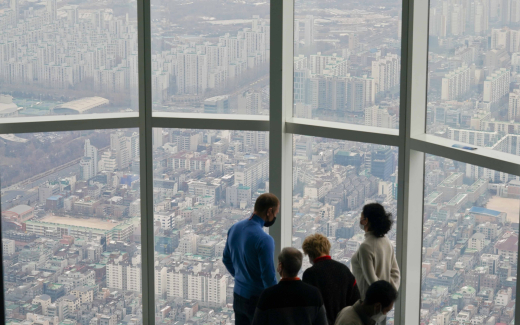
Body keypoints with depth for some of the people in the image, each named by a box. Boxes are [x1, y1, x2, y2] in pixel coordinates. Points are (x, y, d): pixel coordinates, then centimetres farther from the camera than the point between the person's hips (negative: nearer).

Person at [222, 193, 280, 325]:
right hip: (257, 299, -7)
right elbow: (269, 277, -21)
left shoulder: (235, 228, 0)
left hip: (238, 295, 7)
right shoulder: (264, 240, -24)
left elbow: (227, 259, 14)